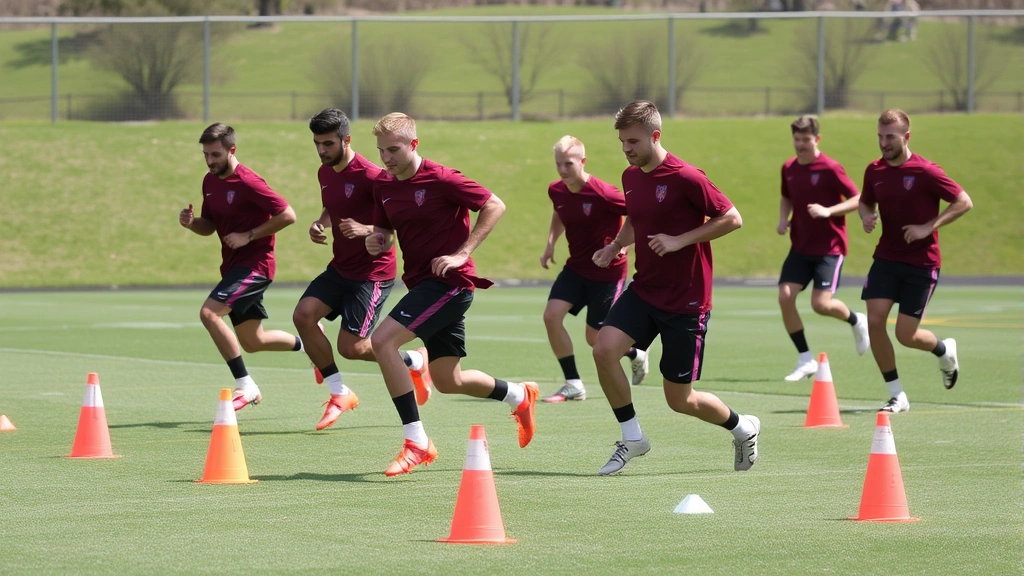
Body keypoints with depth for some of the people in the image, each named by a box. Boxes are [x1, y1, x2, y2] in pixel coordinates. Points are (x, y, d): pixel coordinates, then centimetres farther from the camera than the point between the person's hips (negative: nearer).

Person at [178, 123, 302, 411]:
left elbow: (287, 215, -19)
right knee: (252, 341, 15)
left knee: (209, 312, -24)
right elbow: (209, 226, 19)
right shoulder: (210, 181, 9)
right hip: (234, 265, 9)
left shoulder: (247, 182, -18)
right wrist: (191, 222, -3)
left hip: (255, 263, -9)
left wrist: (249, 236, -20)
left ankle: (245, 385, -16)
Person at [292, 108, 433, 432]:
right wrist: (319, 224, 5)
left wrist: (366, 230, -33)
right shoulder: (325, 173, 7)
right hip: (340, 268, 8)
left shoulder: (370, 176, -19)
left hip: (373, 272, -8)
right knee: (303, 314, -13)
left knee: (351, 347, -10)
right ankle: (339, 394, 0)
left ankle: (414, 362, 19)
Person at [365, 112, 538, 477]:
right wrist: (377, 241, -4)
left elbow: (495, 206, -12)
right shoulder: (383, 187, 7)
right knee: (448, 382, 14)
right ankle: (519, 396, 41)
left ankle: (417, 443, -19)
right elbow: (386, 233, 21)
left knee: (381, 340, -23)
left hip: (449, 282, -9)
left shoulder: (440, 179, -15)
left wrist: (462, 254, -18)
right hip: (422, 283, 9)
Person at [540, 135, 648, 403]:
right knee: (551, 315, -14)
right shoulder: (556, 191, -3)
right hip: (576, 267, 6)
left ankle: (635, 353, 34)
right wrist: (551, 243, 8)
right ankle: (573, 385, -3)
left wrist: (622, 242, -22)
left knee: (595, 338, 0)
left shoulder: (603, 194, -25)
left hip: (608, 271, -6)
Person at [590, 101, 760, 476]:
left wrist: (679, 241, -20)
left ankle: (742, 427, 31)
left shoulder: (686, 178, -17)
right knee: (604, 348, -20)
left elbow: (732, 219, -14)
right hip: (645, 290, 6)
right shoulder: (631, 177, 6)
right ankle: (632, 437, -3)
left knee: (680, 400, 1)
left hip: (686, 300, -6)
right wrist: (615, 246, 4)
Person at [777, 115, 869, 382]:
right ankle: (806, 360, 2)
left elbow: (858, 199, -12)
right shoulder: (789, 168, 5)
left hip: (829, 247, -6)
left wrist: (828, 211, -25)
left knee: (821, 304, -15)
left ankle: (856, 321, 20)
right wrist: (783, 219, 4)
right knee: (785, 297, -10)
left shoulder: (830, 169, -13)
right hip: (800, 247, 6)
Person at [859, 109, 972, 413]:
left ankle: (945, 351, 31)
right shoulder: (875, 171, 2)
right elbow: (865, 202, 20)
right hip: (886, 259, 5)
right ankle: (897, 396, 2)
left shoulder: (925, 171, -14)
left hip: (922, 263, -5)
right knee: (875, 321, -11)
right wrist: (866, 216, -4)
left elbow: (964, 202, -12)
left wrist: (928, 227, -19)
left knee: (906, 335, -6)